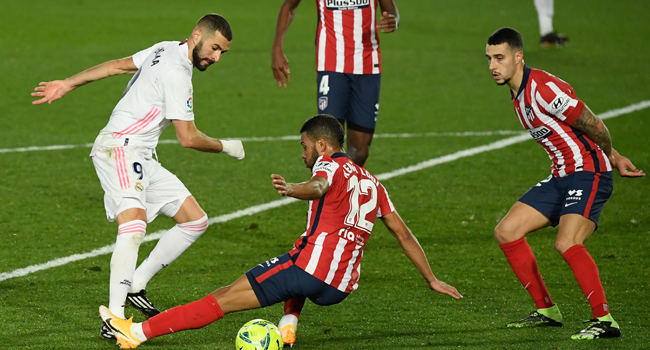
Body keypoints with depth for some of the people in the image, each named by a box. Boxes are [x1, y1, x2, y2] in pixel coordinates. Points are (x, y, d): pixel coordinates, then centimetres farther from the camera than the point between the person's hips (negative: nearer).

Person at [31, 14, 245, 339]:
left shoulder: (166, 50, 13)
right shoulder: (176, 72, -17)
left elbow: (116, 65, 20)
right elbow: (188, 138, -14)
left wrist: (68, 84, 26)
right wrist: (226, 147, 3)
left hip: (142, 158, 10)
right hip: (119, 149, -10)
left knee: (196, 221, 8)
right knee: (134, 226, -30)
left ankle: (135, 286, 12)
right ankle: (114, 319, -37)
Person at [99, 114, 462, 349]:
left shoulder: (330, 164, 4)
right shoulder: (372, 182, 25)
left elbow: (320, 186, -22)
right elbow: (404, 234, 25)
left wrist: (292, 189, -43)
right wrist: (432, 280, 31)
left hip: (311, 270, -7)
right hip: (340, 287, 7)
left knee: (224, 298, -10)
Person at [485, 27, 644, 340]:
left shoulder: (544, 89, -21)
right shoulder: (517, 94, 10)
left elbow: (595, 127, -15)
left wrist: (609, 158, 4)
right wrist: (614, 158, 15)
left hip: (588, 173, -10)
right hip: (561, 176, 10)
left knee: (566, 243, -28)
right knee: (506, 232, 7)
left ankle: (605, 321, -21)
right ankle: (546, 311, 15)